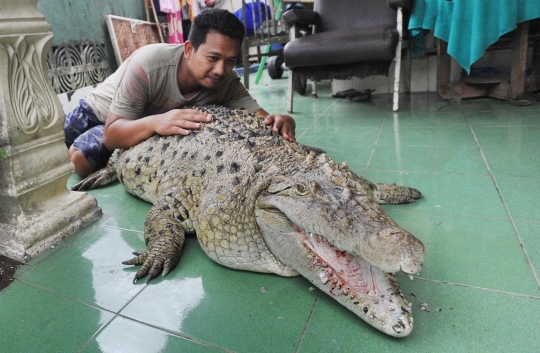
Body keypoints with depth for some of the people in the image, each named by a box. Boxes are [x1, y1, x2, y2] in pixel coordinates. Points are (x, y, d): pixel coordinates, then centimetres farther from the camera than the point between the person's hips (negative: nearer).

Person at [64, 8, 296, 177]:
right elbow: (111, 135, -37)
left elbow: (263, 119, -32)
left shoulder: (227, 82, -27)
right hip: (99, 113, -1)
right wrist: (154, 123, -57)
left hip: (146, 135, 1)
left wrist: (281, 121, -56)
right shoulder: (148, 63, -37)